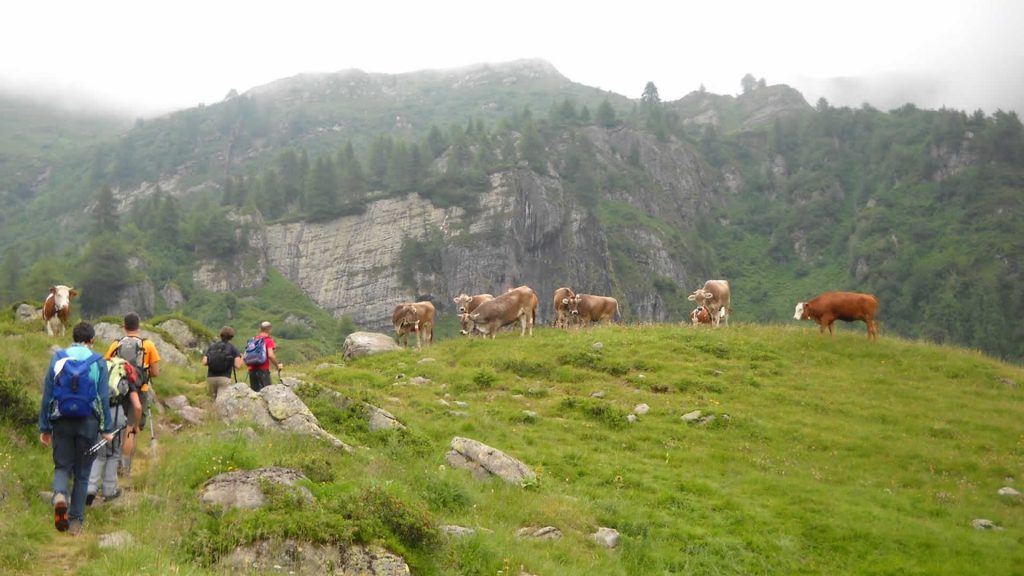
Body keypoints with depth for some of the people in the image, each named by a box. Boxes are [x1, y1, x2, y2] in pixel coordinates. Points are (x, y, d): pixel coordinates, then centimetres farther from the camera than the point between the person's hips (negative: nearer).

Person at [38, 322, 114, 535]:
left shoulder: (58, 358, 3)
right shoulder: (98, 362, 0)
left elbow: (47, 395, 4)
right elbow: (103, 397, -2)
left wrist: (45, 427, 10)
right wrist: (107, 429, 4)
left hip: (61, 421, 1)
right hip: (88, 422, -1)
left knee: (62, 466, 12)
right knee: (82, 472, 10)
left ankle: (60, 495, -19)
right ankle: (76, 520, 12)